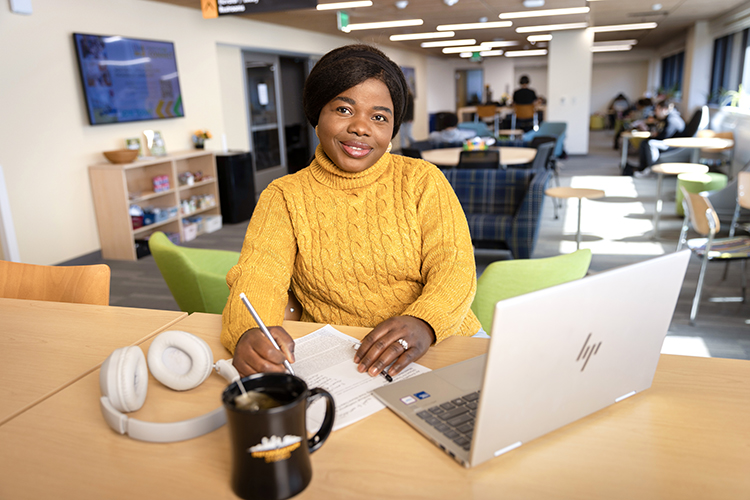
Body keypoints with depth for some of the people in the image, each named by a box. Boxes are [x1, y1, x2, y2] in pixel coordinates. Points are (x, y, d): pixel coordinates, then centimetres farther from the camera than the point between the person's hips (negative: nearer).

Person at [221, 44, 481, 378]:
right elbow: (259, 275, -9)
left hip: (441, 347, -1)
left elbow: (455, 266, -5)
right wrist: (248, 332, -33)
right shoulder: (285, 196, 6)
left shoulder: (422, 180, 7)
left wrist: (423, 324, -28)